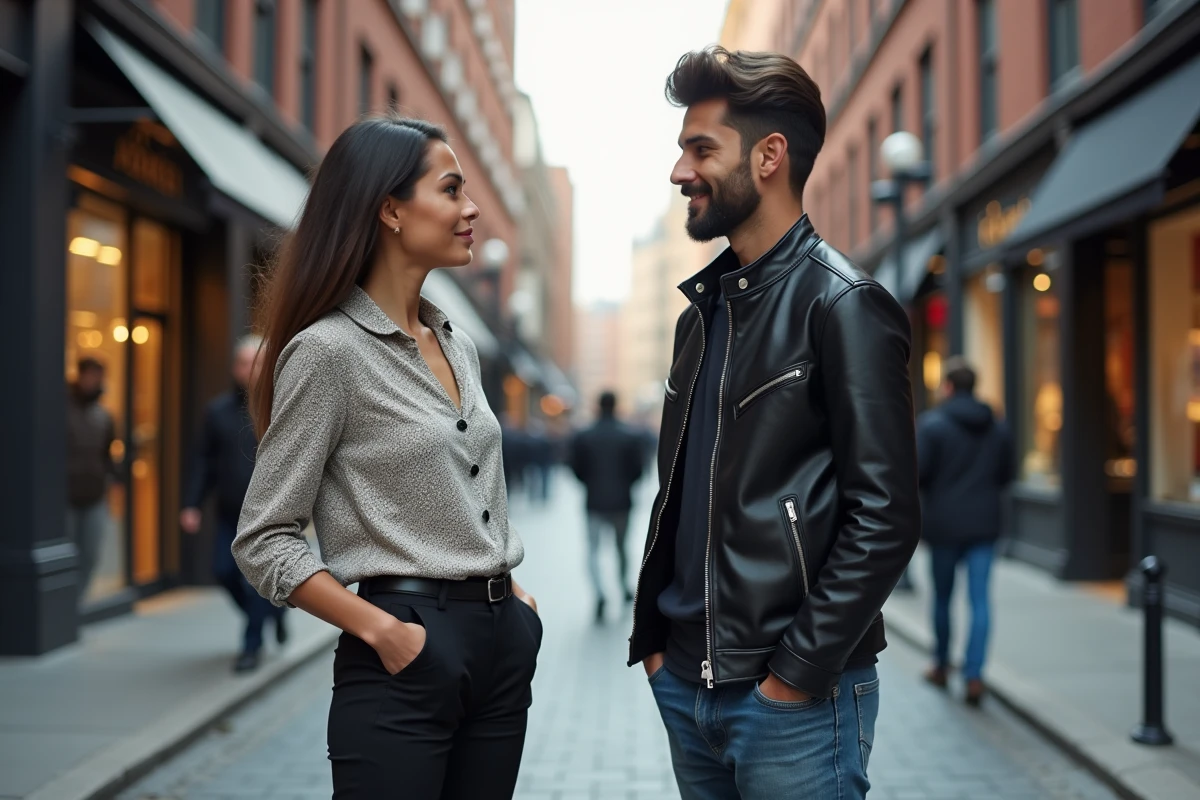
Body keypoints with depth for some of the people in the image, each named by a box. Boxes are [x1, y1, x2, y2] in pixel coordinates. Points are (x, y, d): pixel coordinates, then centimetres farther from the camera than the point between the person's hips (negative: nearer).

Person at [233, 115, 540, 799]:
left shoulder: (459, 346, 11)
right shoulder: (327, 350, -11)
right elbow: (262, 541, -11)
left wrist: (510, 595, 10)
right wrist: (382, 631, -17)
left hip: (502, 644, 7)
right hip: (410, 658, -7)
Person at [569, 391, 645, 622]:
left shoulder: (583, 437, -5)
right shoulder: (631, 436, -5)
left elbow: (577, 469, -3)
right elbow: (637, 470, -4)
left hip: (595, 502, -1)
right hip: (621, 501, 1)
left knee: (593, 550, 1)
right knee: (621, 546, 20)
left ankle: (599, 592, -20)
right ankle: (625, 588, 30)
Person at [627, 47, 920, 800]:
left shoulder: (842, 304, -11)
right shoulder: (704, 308, 12)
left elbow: (884, 518, -16)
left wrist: (798, 672, -16)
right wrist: (653, 635, 10)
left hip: (795, 696, -7)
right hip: (688, 683, 7)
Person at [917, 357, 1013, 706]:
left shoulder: (932, 424, -10)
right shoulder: (998, 428, 5)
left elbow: (917, 472, -15)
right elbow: (1006, 475, 10)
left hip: (943, 524, -2)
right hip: (984, 524, 3)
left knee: (942, 596, 14)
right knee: (980, 600, 0)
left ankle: (941, 665, 28)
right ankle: (974, 674, -6)